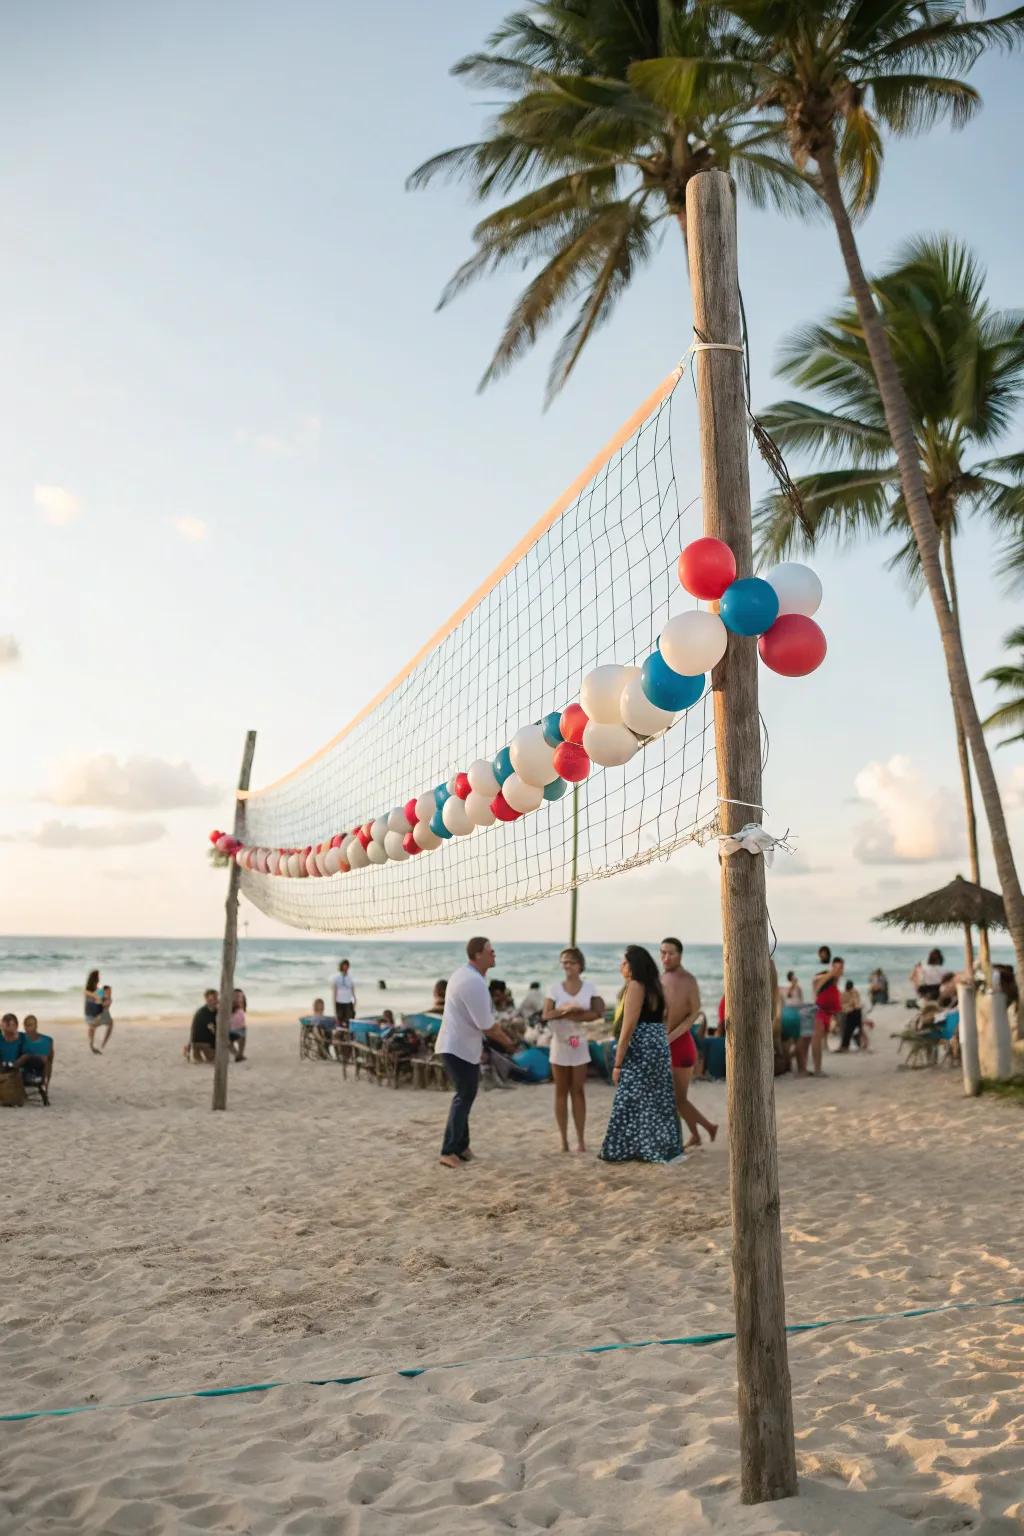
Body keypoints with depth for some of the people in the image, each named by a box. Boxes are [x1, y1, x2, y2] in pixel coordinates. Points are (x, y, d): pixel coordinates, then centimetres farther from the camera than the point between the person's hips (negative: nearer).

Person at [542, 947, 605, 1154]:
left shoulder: (589, 987, -2)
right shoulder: (554, 987, -4)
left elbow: (597, 1013, -11)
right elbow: (546, 1015, -10)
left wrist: (574, 1015, -21)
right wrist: (566, 1010, -25)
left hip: (580, 1045, 0)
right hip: (560, 1044, 0)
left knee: (578, 1092, 2)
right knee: (561, 1092, 6)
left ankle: (580, 1138, 4)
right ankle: (563, 1137, 11)